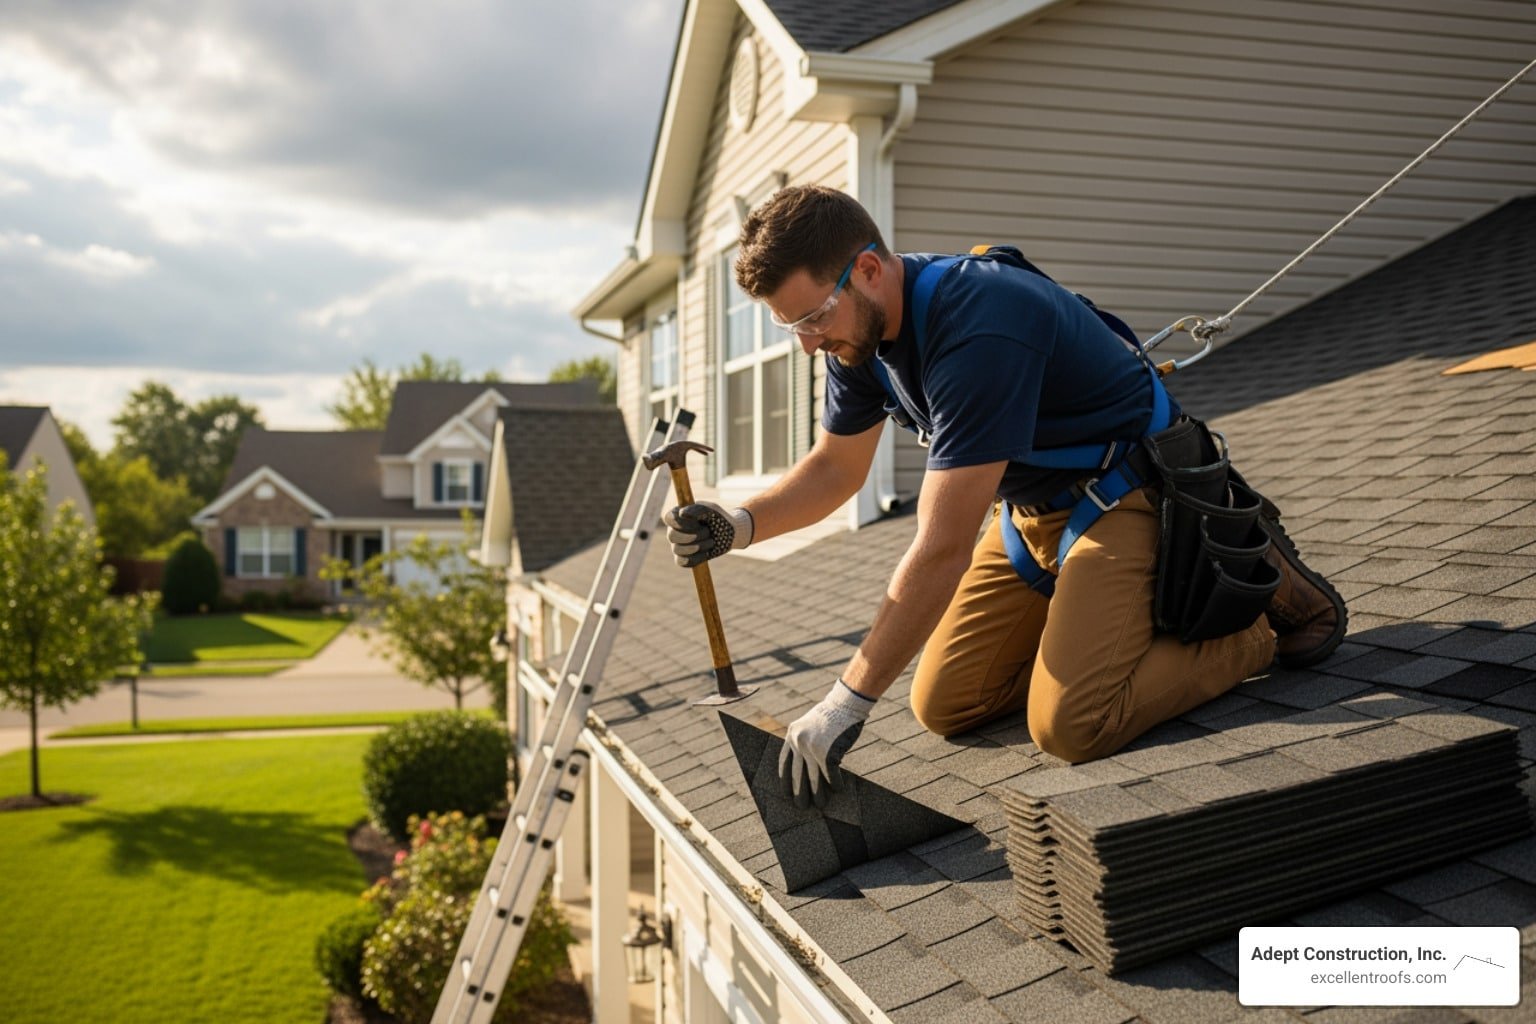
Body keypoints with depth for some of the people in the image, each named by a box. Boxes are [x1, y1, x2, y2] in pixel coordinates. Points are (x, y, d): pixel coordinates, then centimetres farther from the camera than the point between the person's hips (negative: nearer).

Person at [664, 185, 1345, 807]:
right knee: (943, 706, 2)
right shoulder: (861, 327, -5)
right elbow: (835, 468, 9)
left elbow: (943, 551, -33)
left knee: (1070, 726, -24)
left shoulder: (977, 332, -33)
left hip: (1127, 496, -8)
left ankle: (1259, 611, -1)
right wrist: (737, 526, -12)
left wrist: (846, 704, -29)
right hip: (1032, 509, 8)